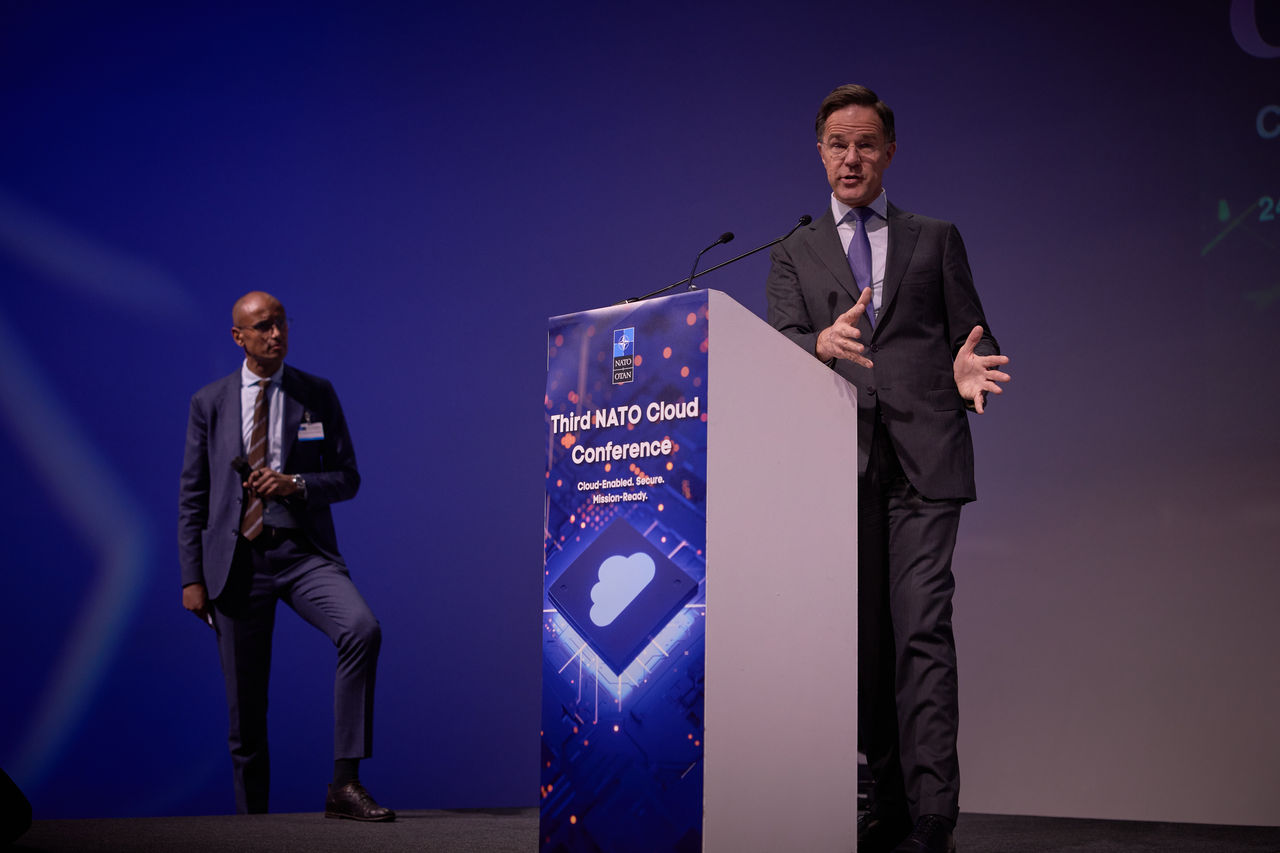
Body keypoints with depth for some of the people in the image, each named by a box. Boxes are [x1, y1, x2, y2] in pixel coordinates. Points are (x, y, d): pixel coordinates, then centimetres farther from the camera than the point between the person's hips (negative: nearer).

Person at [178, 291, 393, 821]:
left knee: (362, 630, -28)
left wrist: (294, 485, -12)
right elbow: (192, 496, 7)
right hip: (238, 558, 0)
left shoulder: (318, 395, 7)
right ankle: (251, 820, 20)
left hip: (304, 553, 0)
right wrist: (192, 578, 0)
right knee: (245, 707, 3)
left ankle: (345, 785, -24)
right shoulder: (210, 403, 6)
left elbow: (348, 478, 8)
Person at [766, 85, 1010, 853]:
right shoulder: (794, 256, 18)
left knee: (922, 630, -12)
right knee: (867, 639, 2)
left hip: (923, 457, -2)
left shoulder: (936, 240, 17)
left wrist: (970, 370, -12)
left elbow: (974, 334, 13)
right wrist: (825, 343, -21)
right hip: (842, 464, 2)